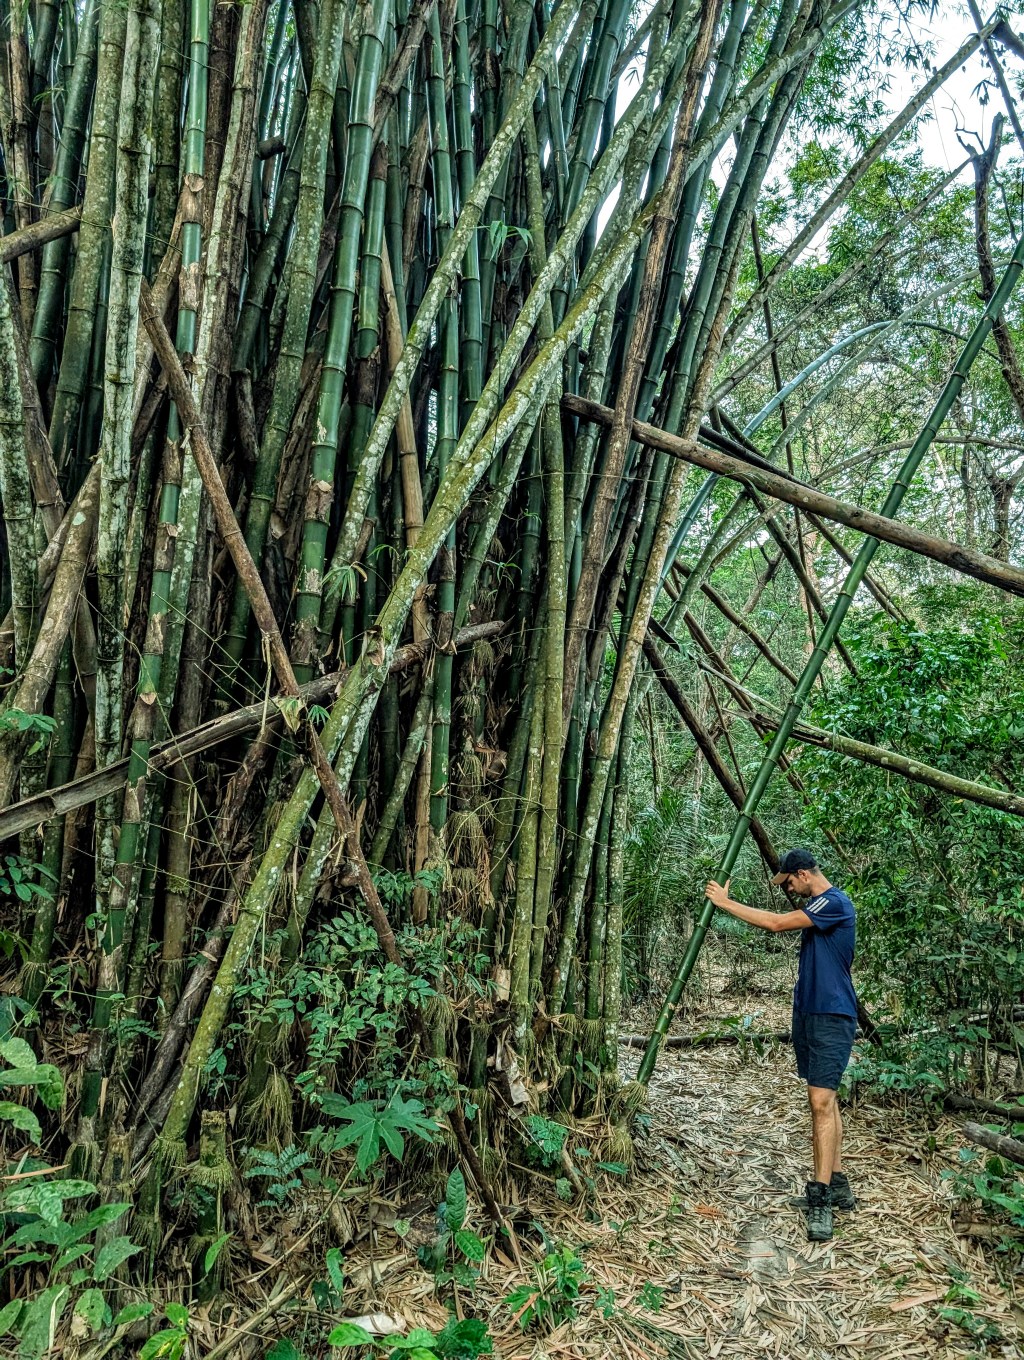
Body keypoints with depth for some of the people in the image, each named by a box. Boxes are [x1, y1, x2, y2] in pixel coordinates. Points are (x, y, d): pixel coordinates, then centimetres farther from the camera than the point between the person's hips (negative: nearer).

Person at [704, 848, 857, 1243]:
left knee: (821, 1100, -13)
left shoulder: (834, 902, -16)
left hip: (831, 1016, -10)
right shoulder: (817, 907, 14)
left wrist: (725, 903, -12)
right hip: (809, 1014, 10)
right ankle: (837, 1186, 19)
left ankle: (820, 1199, -12)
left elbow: (777, 922, -19)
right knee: (825, 1098, 12)